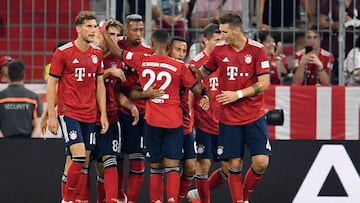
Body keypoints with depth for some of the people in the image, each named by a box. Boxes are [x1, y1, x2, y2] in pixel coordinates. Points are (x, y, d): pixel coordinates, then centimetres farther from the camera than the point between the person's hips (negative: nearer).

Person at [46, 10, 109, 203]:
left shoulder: (97, 53, 8)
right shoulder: (63, 52, -7)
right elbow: (51, 84, -4)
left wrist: (103, 114, 8)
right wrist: (51, 115, -8)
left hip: (90, 115, 5)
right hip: (68, 113, -5)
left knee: (85, 162, 3)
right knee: (79, 156, -16)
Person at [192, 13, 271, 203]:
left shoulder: (257, 49, -7)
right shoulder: (219, 50, 2)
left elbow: (264, 83, -9)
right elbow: (204, 73, 15)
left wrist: (238, 94, -16)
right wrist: (194, 70, -7)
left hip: (254, 116, -2)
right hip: (229, 118, 2)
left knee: (261, 162, -7)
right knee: (234, 165, -1)